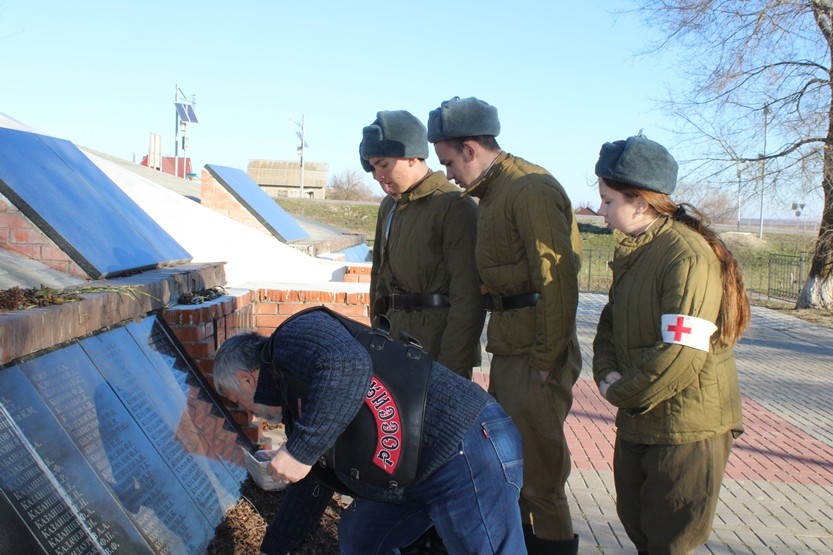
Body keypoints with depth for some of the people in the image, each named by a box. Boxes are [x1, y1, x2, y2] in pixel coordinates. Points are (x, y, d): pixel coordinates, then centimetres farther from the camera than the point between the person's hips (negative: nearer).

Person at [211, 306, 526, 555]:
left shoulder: (293, 338, -5)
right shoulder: (299, 406, 23)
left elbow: (348, 367, -28)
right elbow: (308, 489, 34)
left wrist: (300, 449, -24)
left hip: (470, 453, -10)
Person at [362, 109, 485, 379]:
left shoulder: (455, 207, -12)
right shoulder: (389, 206, 14)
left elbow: (468, 299, -16)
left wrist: (450, 370, -17)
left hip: (439, 347, -7)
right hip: (396, 341, 7)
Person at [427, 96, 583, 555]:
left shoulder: (531, 190, -16)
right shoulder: (492, 191, 15)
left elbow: (558, 280, -20)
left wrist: (547, 360, -19)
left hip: (535, 353, -10)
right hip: (508, 347, 10)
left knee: (537, 471, 0)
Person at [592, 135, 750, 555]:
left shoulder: (689, 256, -22)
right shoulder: (633, 250, 9)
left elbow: (682, 355, -28)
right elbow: (611, 320, 14)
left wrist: (621, 393, -15)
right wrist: (606, 373, -5)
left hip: (685, 429, -9)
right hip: (638, 420, 9)